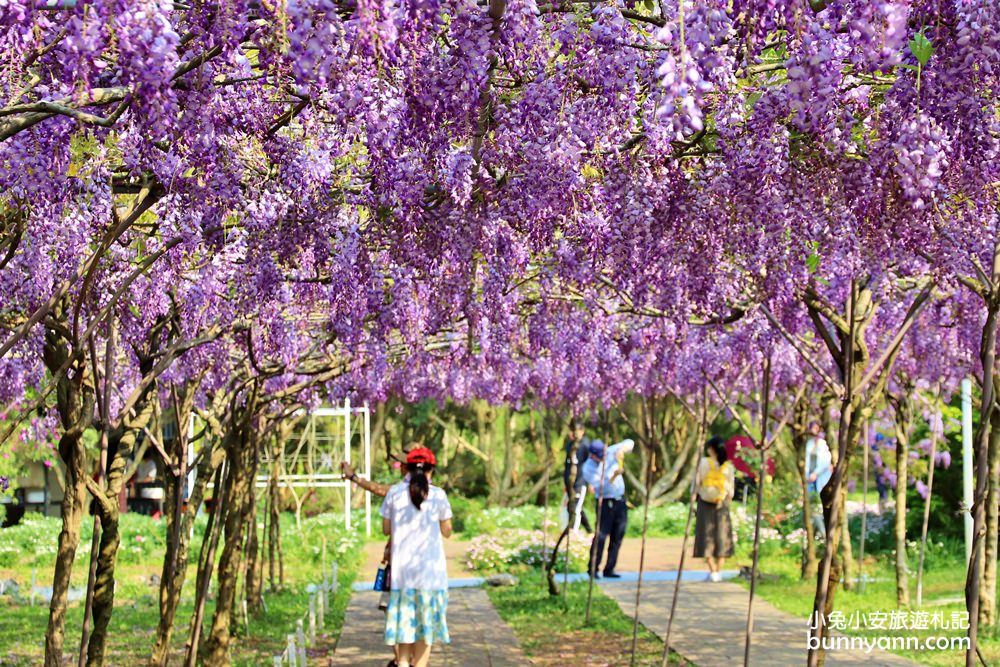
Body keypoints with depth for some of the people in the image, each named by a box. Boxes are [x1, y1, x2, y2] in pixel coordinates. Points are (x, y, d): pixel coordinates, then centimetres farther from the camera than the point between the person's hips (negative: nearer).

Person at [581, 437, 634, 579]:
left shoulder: (610, 452, -3)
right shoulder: (588, 468, -14)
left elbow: (629, 443, -3)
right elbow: (602, 486, -21)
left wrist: (622, 450, -24)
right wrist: (614, 475, -35)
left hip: (620, 500, 5)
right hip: (605, 502, -5)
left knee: (617, 537, 4)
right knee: (601, 536, -13)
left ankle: (609, 569, 10)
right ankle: (593, 569, -5)